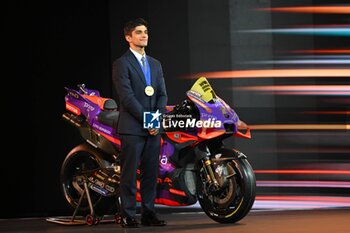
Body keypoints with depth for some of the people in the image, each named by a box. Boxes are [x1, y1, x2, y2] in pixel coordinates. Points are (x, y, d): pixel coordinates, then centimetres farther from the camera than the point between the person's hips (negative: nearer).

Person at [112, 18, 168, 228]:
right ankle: (128, 216, -2)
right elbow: (127, 97, -11)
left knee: (151, 172, 5)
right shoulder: (122, 64, -3)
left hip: (153, 129, 6)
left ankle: (149, 213, 10)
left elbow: (162, 94, 12)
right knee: (130, 173, -4)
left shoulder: (155, 64, 18)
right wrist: (146, 120, -15)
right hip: (132, 128, -6)